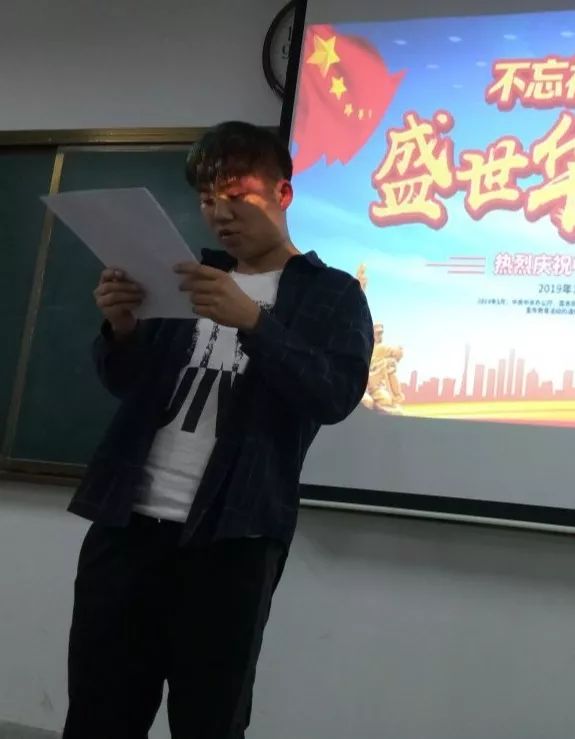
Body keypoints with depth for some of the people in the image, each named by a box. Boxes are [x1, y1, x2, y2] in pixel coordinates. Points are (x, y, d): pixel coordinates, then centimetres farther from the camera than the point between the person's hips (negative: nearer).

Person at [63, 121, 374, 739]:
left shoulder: (331, 293, 7)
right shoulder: (193, 276, 21)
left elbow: (338, 394, -9)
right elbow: (126, 383, 18)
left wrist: (252, 321, -22)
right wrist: (121, 328, -4)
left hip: (229, 538, -4)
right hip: (128, 522, 4)